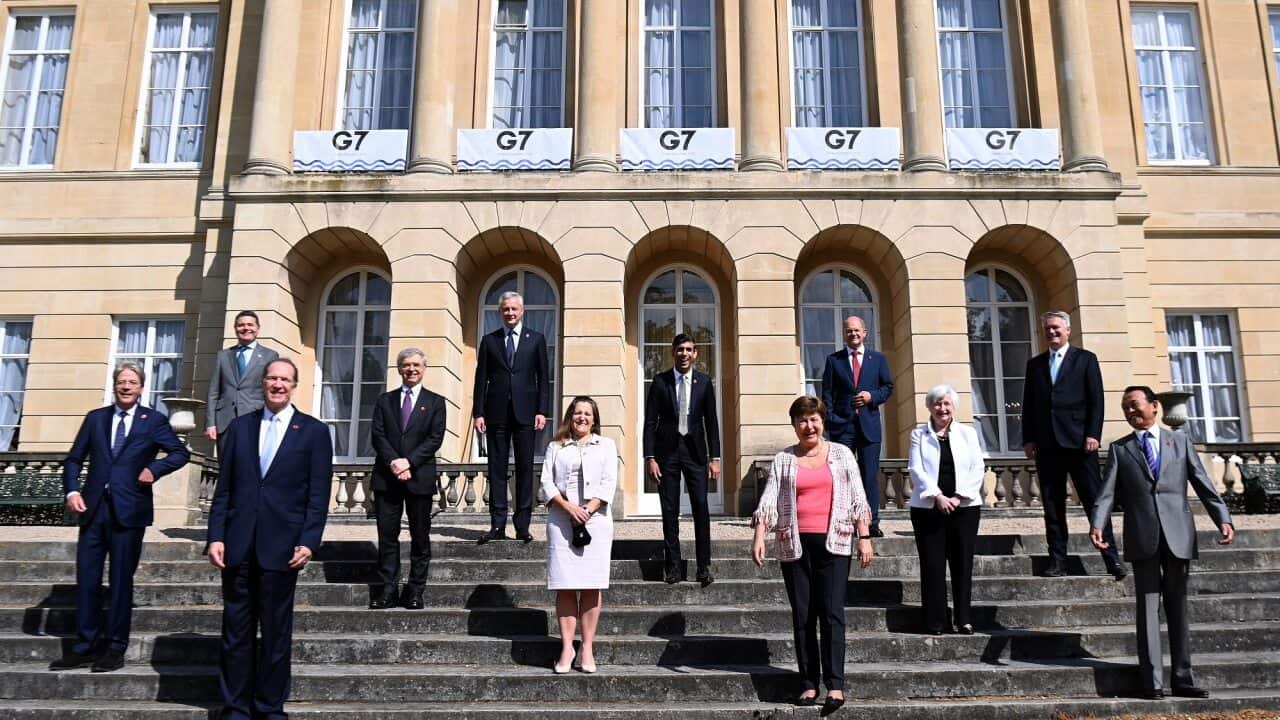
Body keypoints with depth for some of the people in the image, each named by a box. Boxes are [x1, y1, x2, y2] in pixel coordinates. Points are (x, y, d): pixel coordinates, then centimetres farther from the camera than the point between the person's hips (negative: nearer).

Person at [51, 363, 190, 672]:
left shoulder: (154, 420, 4)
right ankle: (85, 646, 15)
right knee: (86, 577, 5)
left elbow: (181, 452, 6)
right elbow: (74, 459, 12)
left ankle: (115, 648, 13)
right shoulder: (95, 418, 12)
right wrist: (72, 490, -3)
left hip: (128, 511, -3)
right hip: (93, 508, 3)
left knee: (122, 580, 4)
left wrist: (155, 468, -10)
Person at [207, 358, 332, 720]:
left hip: (281, 546, -2)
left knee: (276, 632, 6)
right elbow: (223, 488, 8)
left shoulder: (314, 431, 2)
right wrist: (216, 536, 0)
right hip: (239, 544, 2)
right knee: (236, 630, 8)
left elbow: (318, 495, -2)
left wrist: (309, 542, -10)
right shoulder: (240, 426, 10)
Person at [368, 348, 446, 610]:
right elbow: (378, 435, 4)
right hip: (386, 477, 2)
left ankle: (415, 591, 9)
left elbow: (435, 438, -2)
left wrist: (408, 461, -13)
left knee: (420, 537, 2)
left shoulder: (435, 402, 8)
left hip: (420, 477, -1)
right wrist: (393, 462, -12)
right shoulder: (385, 400, 13)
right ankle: (388, 590, 7)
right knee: (387, 535, 2)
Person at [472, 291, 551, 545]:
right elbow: (481, 379, 8)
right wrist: (478, 413, 1)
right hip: (496, 413, 1)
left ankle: (522, 525, 6)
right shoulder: (489, 341, 11)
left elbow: (544, 378, 6)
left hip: (525, 412, -1)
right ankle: (497, 525, 4)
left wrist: (542, 411, -3)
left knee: (525, 468, 1)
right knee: (497, 469, 1)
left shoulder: (536, 339, 9)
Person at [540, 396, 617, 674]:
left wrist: (588, 510, -10)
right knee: (565, 586, -2)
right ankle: (567, 648, 2)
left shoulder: (606, 445, 15)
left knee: (592, 586, -2)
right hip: (561, 521, 0)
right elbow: (546, 482, 4)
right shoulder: (556, 447, 15)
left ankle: (588, 649, 4)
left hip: (596, 520, 0)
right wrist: (568, 507, -11)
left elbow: (609, 482, 4)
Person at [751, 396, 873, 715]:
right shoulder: (783, 459, 9)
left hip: (834, 543, -1)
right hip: (795, 545, 1)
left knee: (831, 613, -9)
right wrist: (759, 535, -11)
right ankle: (809, 684, 12)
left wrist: (864, 537, 0)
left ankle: (835, 686, -8)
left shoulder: (841, 454, 9)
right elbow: (768, 500, 2)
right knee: (802, 616, 4)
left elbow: (857, 499, 7)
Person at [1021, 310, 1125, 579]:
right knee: (1052, 506, 3)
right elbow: (1028, 404, 13)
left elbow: (1096, 400, 0)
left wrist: (1093, 434, -10)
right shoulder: (1035, 364, 15)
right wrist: (1028, 439, 4)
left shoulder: (1085, 359, 7)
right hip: (1047, 444, 3)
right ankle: (1057, 561, 7)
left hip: (1079, 442, -3)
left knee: (1094, 500, -3)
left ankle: (1112, 559, 1)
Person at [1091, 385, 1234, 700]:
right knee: (1148, 609, 0)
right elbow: (1107, 492, 0)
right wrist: (1097, 524, -16)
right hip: (1142, 537, -1)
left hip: (1178, 535, 1)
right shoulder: (1119, 448, 10)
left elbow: (1203, 484, 7)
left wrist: (1223, 519, -7)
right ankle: (1152, 682, 2)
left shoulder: (1180, 441, 13)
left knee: (1178, 608, 7)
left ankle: (1182, 679, 14)